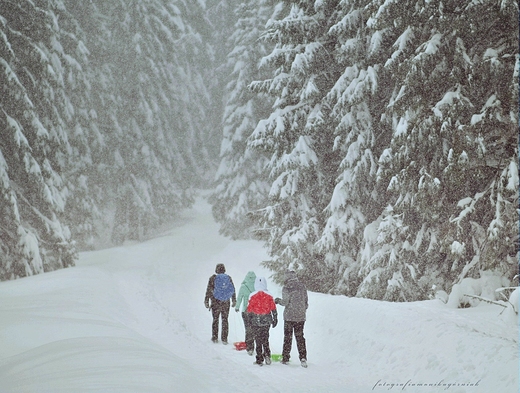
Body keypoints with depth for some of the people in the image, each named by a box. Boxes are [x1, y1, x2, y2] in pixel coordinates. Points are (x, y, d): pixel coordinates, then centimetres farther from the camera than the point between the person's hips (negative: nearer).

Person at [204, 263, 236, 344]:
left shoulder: (213, 278, -5)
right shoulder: (228, 278, 1)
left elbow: (208, 290, -4)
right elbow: (233, 290, 8)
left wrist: (206, 301, 2)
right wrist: (234, 301, 19)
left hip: (216, 302, -1)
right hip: (226, 303, 1)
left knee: (215, 320, 11)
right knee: (225, 320, 7)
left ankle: (215, 338, 14)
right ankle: (224, 339, 6)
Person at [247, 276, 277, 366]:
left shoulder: (253, 296, -7)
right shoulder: (269, 296, 0)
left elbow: (249, 309, -4)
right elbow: (273, 308, 4)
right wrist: (275, 319, 13)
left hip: (256, 322, -2)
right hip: (267, 321, 2)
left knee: (258, 340, 4)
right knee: (265, 339, 16)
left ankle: (259, 360, 4)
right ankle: (267, 354, -2)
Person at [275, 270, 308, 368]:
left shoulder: (286, 288, -9)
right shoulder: (302, 286, 6)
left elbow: (285, 302, -13)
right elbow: (306, 301, 10)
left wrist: (278, 300, 6)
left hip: (289, 317, -4)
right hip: (301, 317, 4)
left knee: (287, 337, 6)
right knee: (300, 337, 9)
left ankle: (285, 358, 11)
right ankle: (303, 358, -2)